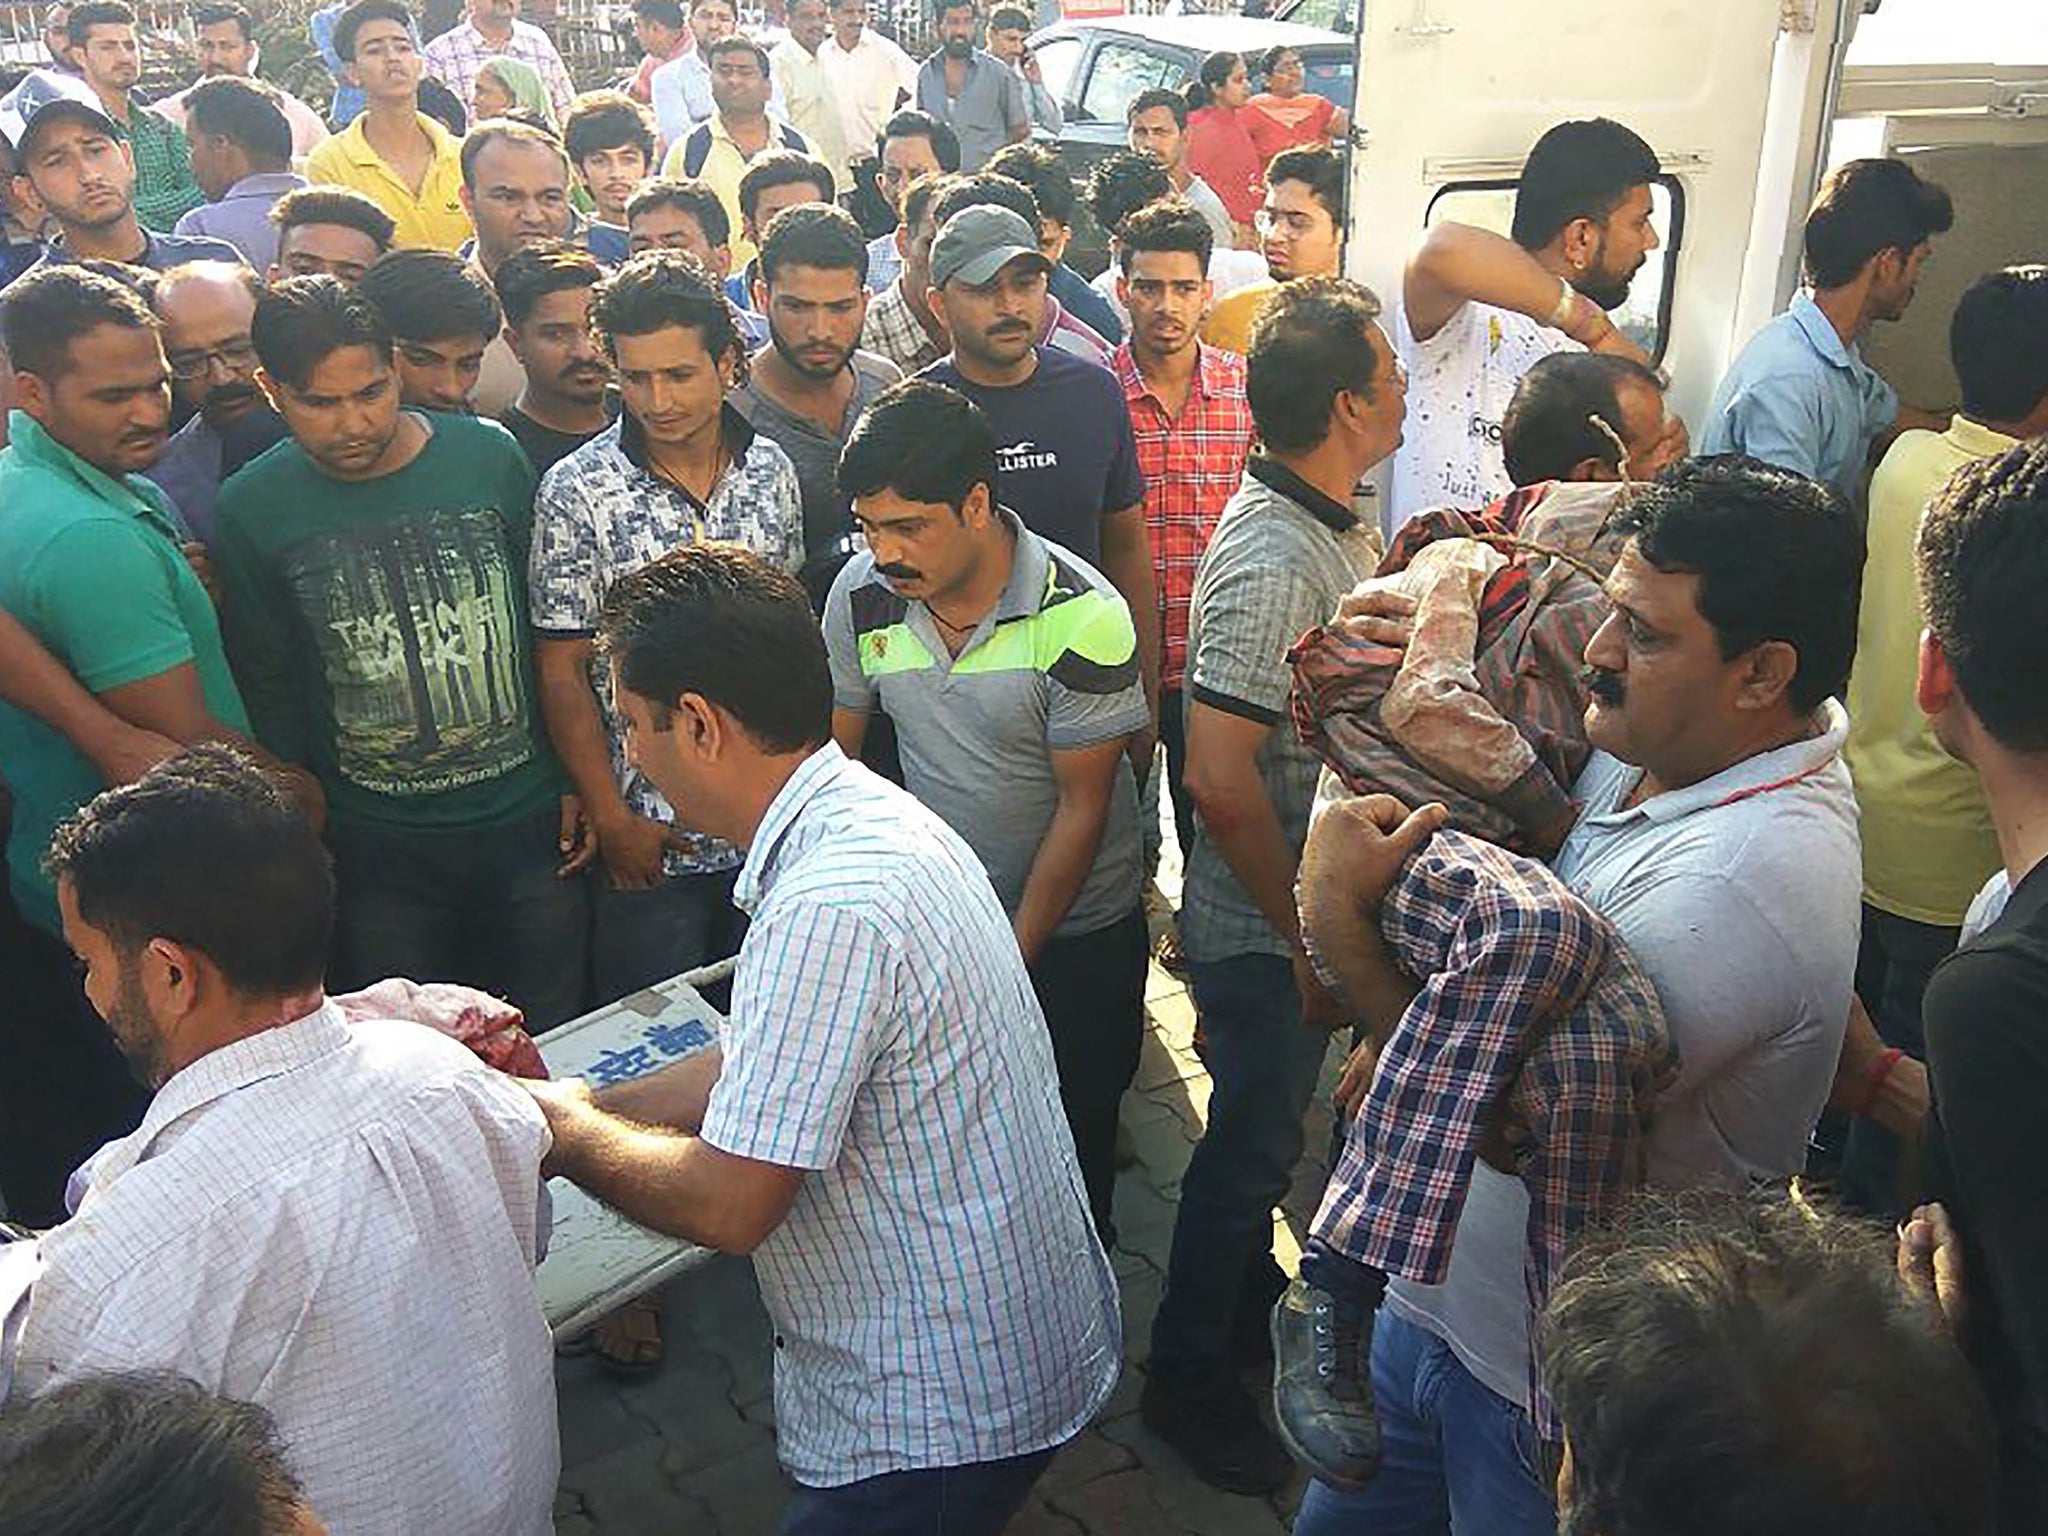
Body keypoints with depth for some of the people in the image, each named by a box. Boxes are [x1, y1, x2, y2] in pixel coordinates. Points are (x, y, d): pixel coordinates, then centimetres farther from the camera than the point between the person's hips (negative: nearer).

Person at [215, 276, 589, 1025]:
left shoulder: (488, 455, -5)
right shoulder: (251, 509, -6)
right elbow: (268, 692, 3)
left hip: (529, 822, 1)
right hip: (376, 849, 0)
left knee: (555, 1045, 14)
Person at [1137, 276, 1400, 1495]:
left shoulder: (1336, 521, 2)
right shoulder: (1271, 559, -28)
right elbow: (1222, 781, -30)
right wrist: (1307, 936, -22)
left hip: (1318, 903, 8)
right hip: (1266, 927, -8)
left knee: (1266, 1132, 26)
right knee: (1252, 1151, 9)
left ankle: (1251, 1296, 49)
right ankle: (1191, 1382, 30)